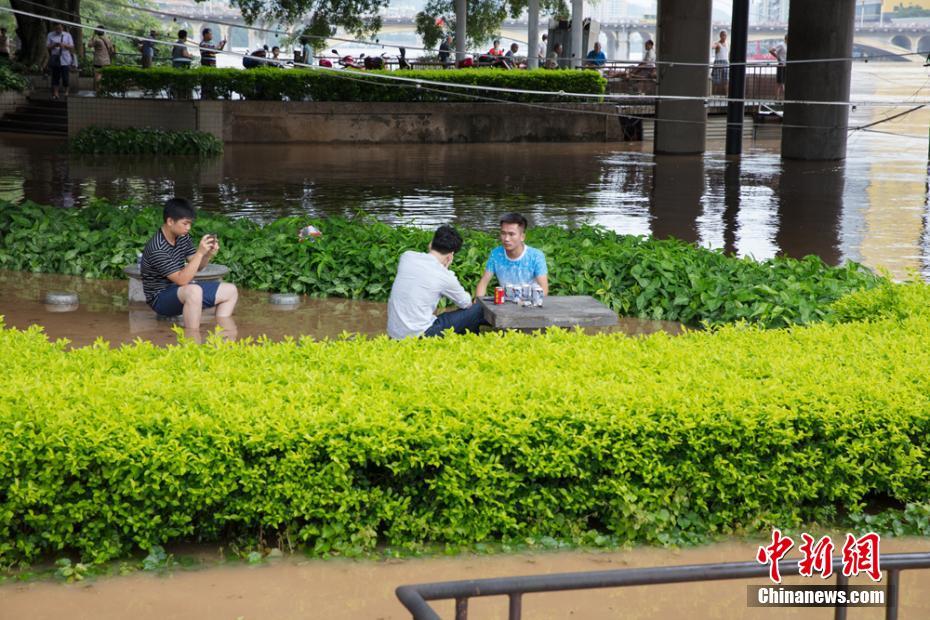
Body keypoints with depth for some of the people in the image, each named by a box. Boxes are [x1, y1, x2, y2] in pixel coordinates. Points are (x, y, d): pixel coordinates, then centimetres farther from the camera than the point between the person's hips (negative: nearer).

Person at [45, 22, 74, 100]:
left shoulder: (67, 35, 10)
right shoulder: (50, 35, 10)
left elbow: (71, 47, 5)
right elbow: (47, 47, 4)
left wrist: (64, 45, -14)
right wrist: (54, 45, -15)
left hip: (65, 60, 0)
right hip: (55, 59, 0)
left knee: (66, 76, -4)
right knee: (55, 77, 1)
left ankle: (66, 92, 13)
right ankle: (55, 94, 8)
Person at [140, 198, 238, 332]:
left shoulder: (183, 237, 0)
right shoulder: (157, 249, -26)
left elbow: (197, 266, 9)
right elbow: (181, 280, -29)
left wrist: (209, 254, -12)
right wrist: (200, 252, -32)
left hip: (182, 292, 9)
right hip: (161, 299, -9)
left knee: (230, 290, 5)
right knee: (194, 290, -40)